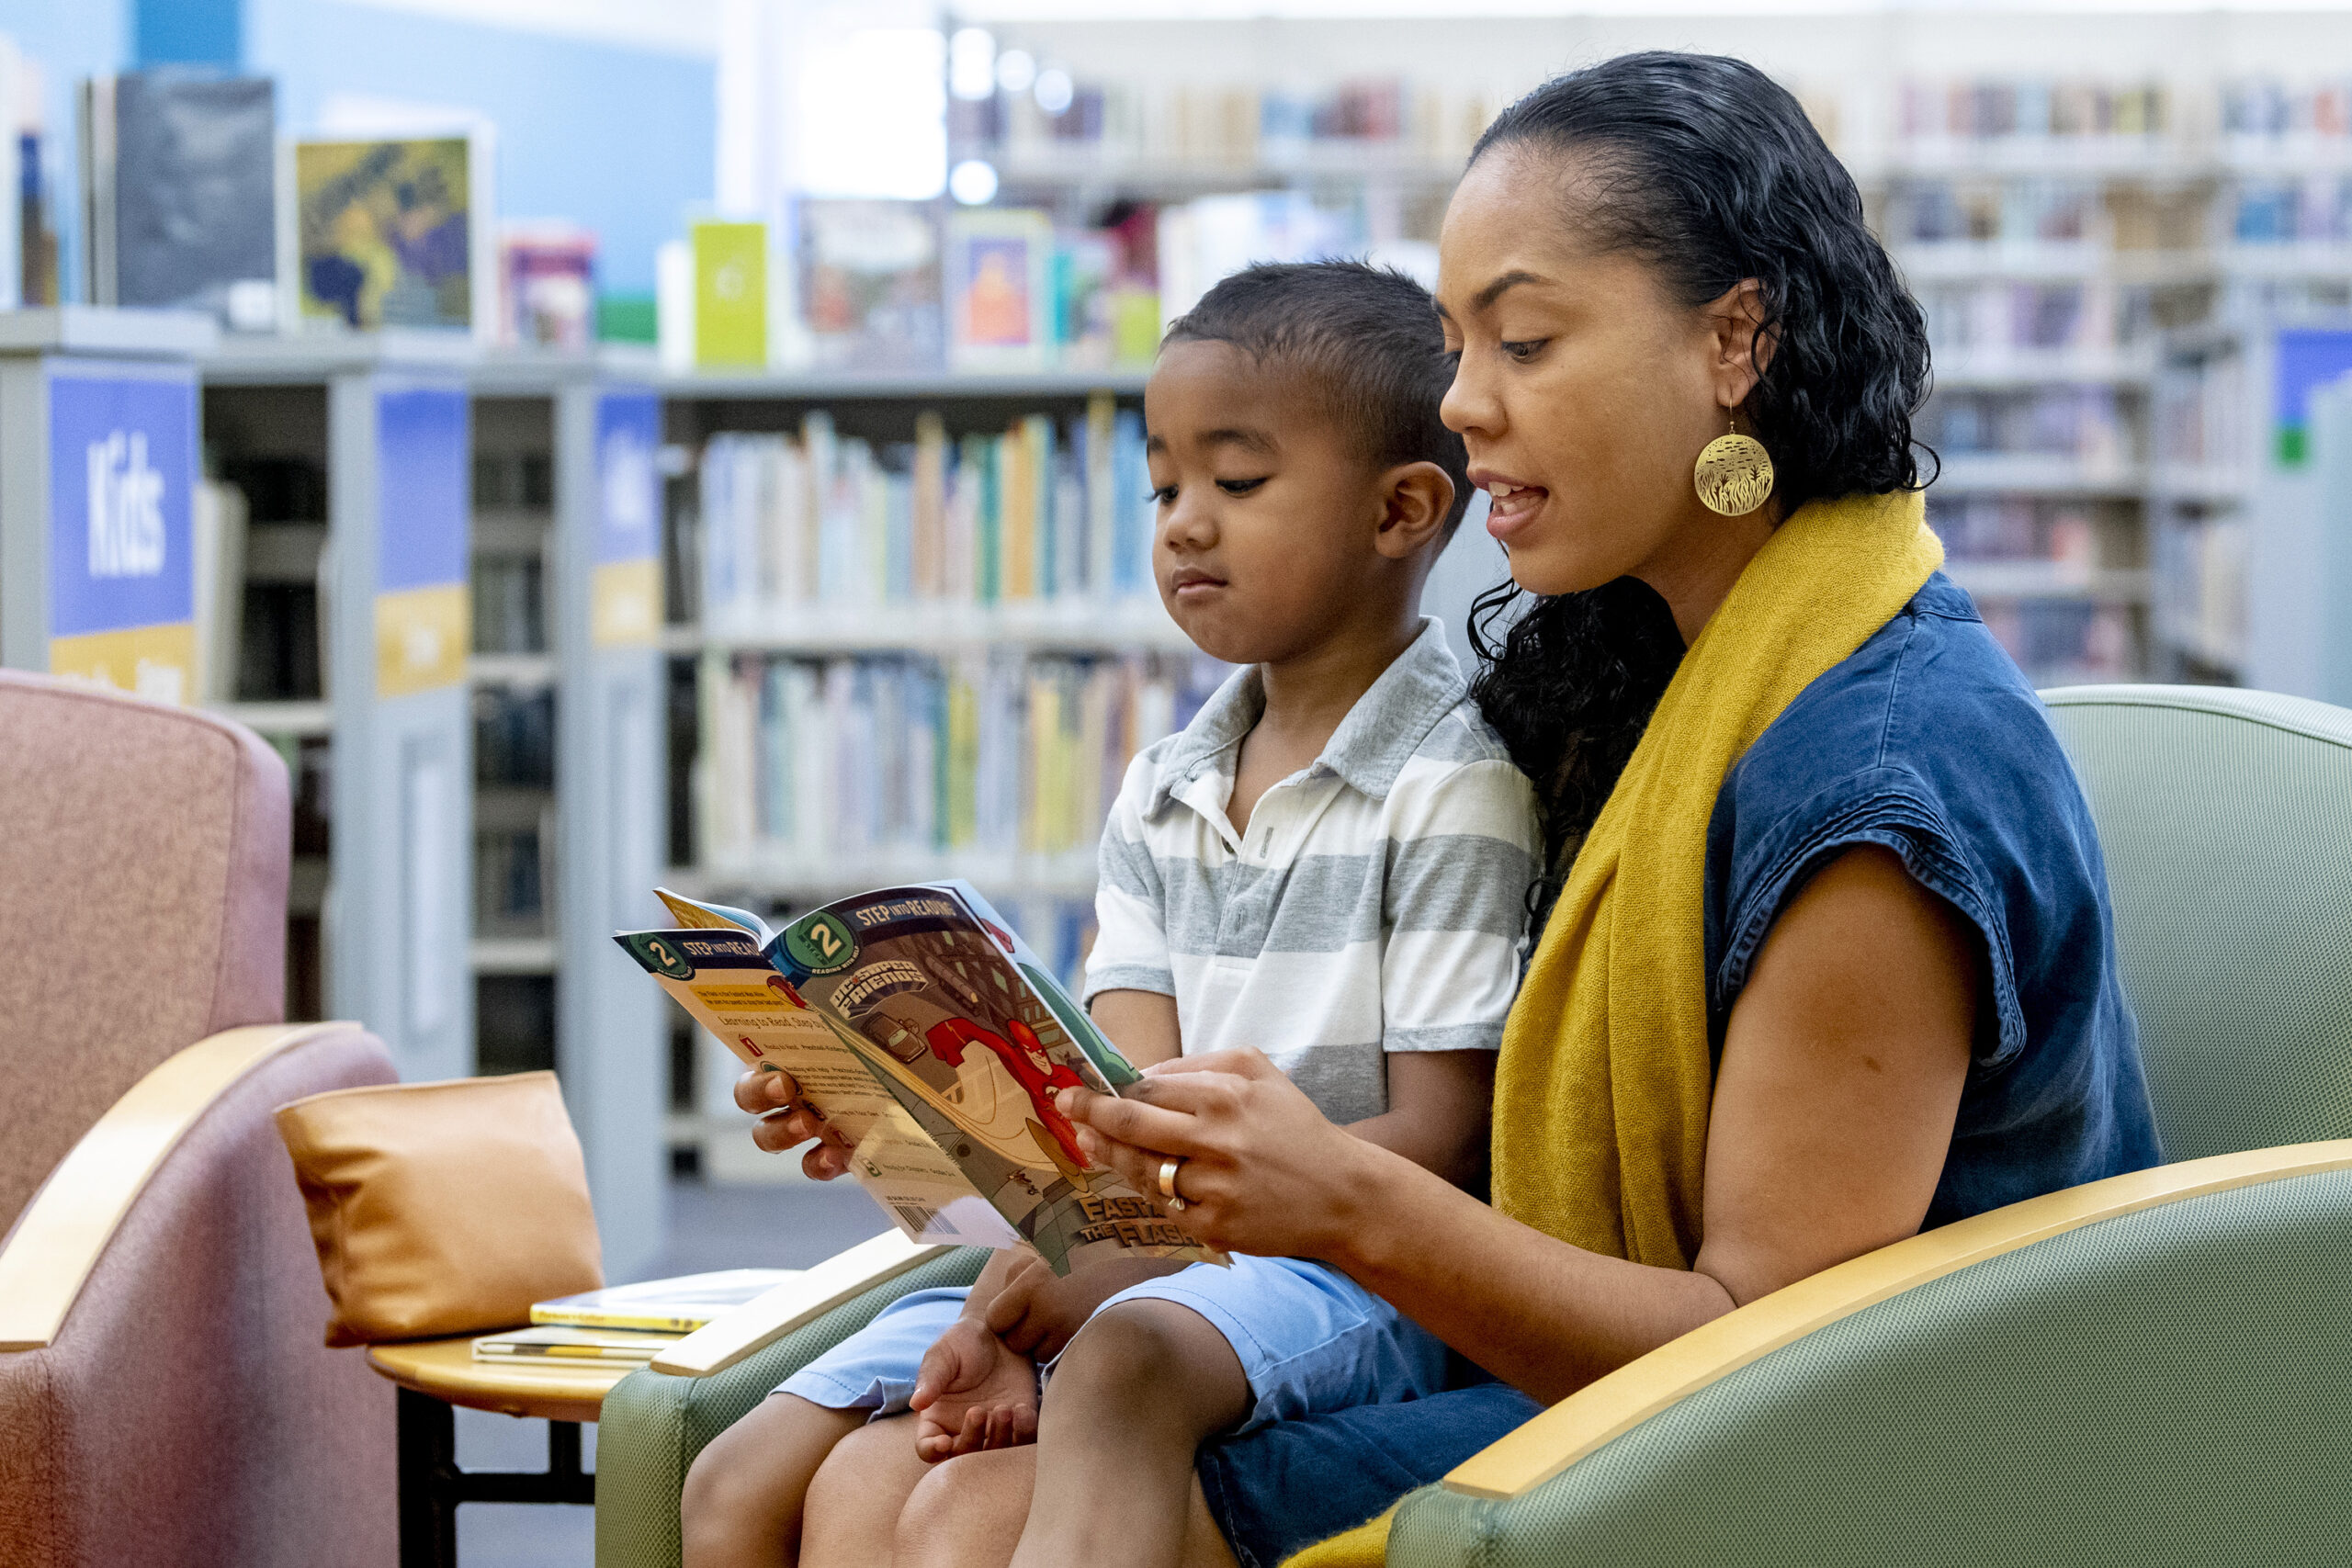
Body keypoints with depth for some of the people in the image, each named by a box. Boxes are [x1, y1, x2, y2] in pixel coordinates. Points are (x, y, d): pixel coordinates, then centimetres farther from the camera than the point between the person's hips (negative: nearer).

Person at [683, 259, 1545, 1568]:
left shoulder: (1454, 785, -5)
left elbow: (1436, 1141, -11)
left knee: (1124, 1358, -40)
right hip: (1133, 1262, 7)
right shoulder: (1159, 799, 18)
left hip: (1345, 1276, -7)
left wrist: (1121, 1257, -21)